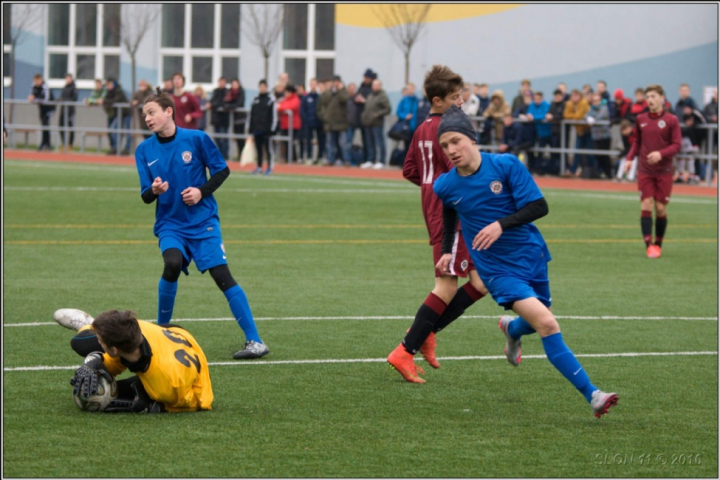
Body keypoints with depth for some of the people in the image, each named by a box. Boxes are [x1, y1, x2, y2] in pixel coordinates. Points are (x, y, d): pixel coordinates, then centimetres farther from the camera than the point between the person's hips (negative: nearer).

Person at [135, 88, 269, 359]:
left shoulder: (196, 139, -6)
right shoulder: (144, 150, 2)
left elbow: (222, 170, 3)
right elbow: (145, 197, 2)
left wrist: (202, 191, -13)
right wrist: (154, 190, -22)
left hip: (203, 221, -1)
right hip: (170, 224, 2)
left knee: (222, 276, -10)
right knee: (172, 264, -26)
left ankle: (254, 342, -7)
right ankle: (161, 330, -6)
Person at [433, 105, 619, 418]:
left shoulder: (506, 166, -11)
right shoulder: (445, 187, -4)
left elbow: (539, 206, -13)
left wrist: (501, 224, -24)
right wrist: (447, 251, 18)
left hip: (531, 257, 2)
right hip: (498, 271, -2)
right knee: (547, 324, -21)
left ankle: (512, 329, 59)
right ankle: (592, 395, -21)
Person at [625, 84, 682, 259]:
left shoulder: (671, 120, -3)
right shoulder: (640, 119, 7)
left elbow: (677, 145, -6)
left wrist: (660, 154, -21)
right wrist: (629, 158, 1)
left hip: (664, 172, -2)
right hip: (645, 171, 2)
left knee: (661, 209, 1)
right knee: (646, 206, -9)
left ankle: (658, 244, 17)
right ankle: (648, 245, -11)